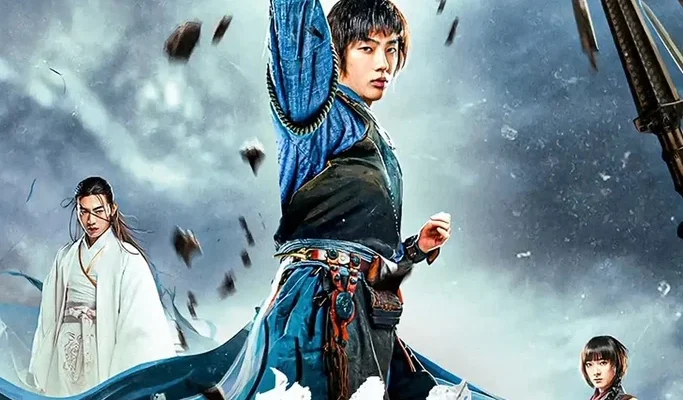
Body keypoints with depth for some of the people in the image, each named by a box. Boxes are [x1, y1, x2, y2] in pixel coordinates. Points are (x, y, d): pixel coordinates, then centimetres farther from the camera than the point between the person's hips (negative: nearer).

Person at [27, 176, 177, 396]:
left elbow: (141, 321, -12)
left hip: (107, 358, -4)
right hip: (67, 360, 4)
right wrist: (41, 369, 8)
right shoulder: (66, 256, 7)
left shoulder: (127, 258, -8)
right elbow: (51, 312, 9)